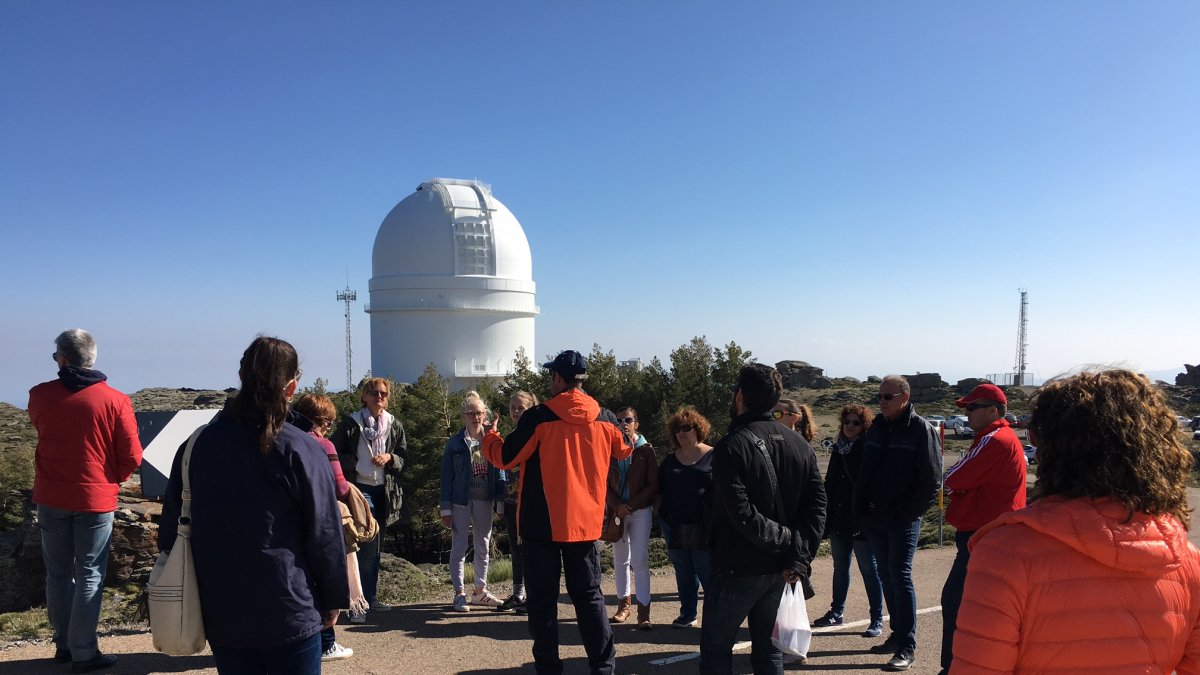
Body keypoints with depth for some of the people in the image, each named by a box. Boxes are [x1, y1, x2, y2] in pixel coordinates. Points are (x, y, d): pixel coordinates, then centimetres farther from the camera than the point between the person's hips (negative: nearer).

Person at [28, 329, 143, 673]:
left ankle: (63, 644, 28)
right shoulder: (115, 401, -14)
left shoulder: (40, 395, -6)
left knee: (58, 574, 16)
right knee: (89, 576, 6)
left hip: (51, 499, 3)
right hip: (95, 500, -3)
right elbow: (132, 456, -9)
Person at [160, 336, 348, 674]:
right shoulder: (301, 450, -15)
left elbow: (172, 524, 6)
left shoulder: (197, 444, -1)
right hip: (290, 616, -4)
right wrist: (334, 599, 3)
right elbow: (325, 533, -10)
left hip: (221, 616, 4)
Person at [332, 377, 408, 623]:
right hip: (360, 489, -5)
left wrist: (390, 458, -7)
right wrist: (354, 463, -14)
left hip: (385, 491, 5)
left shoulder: (395, 425, 9)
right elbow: (335, 454, 0)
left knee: (375, 547, 13)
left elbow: (404, 458, 12)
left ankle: (371, 597, 24)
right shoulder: (350, 423, -2)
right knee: (367, 545, -14)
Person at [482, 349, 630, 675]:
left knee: (542, 597, 8)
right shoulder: (604, 419, -1)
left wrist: (490, 437, 14)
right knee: (589, 595, 14)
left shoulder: (538, 417, -13)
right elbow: (624, 450, 17)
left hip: (542, 523, -3)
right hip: (585, 522, 4)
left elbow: (506, 458, -7)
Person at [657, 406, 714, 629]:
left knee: (708, 572, -5)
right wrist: (661, 515, 10)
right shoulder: (669, 461, 13)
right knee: (684, 573, 12)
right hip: (676, 527, 5)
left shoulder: (713, 457, -2)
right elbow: (659, 491, 19)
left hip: (704, 526, -5)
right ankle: (687, 615, 22)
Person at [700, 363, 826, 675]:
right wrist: (800, 558, -10)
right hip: (781, 571, 6)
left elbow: (743, 515, -24)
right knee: (768, 650, 18)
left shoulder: (730, 446, -16)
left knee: (715, 649, 6)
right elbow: (817, 506, -4)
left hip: (738, 569, -6)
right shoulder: (799, 445, 3)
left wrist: (790, 541, -13)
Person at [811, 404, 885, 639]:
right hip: (839, 520, 7)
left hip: (861, 520, -7)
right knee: (840, 568, 17)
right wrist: (827, 517, 10)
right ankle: (837, 612, 29)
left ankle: (877, 620, 11)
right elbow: (829, 482, 12)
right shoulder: (838, 448, 10)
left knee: (869, 570, 2)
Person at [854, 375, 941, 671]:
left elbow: (931, 478, -11)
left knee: (900, 576, -8)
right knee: (888, 577, 13)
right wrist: (861, 508, 8)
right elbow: (864, 471, 16)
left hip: (903, 520, -6)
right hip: (874, 518, 6)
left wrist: (910, 512, -13)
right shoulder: (877, 427, 11)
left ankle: (907, 648, -3)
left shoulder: (920, 429, -8)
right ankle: (898, 634, 24)